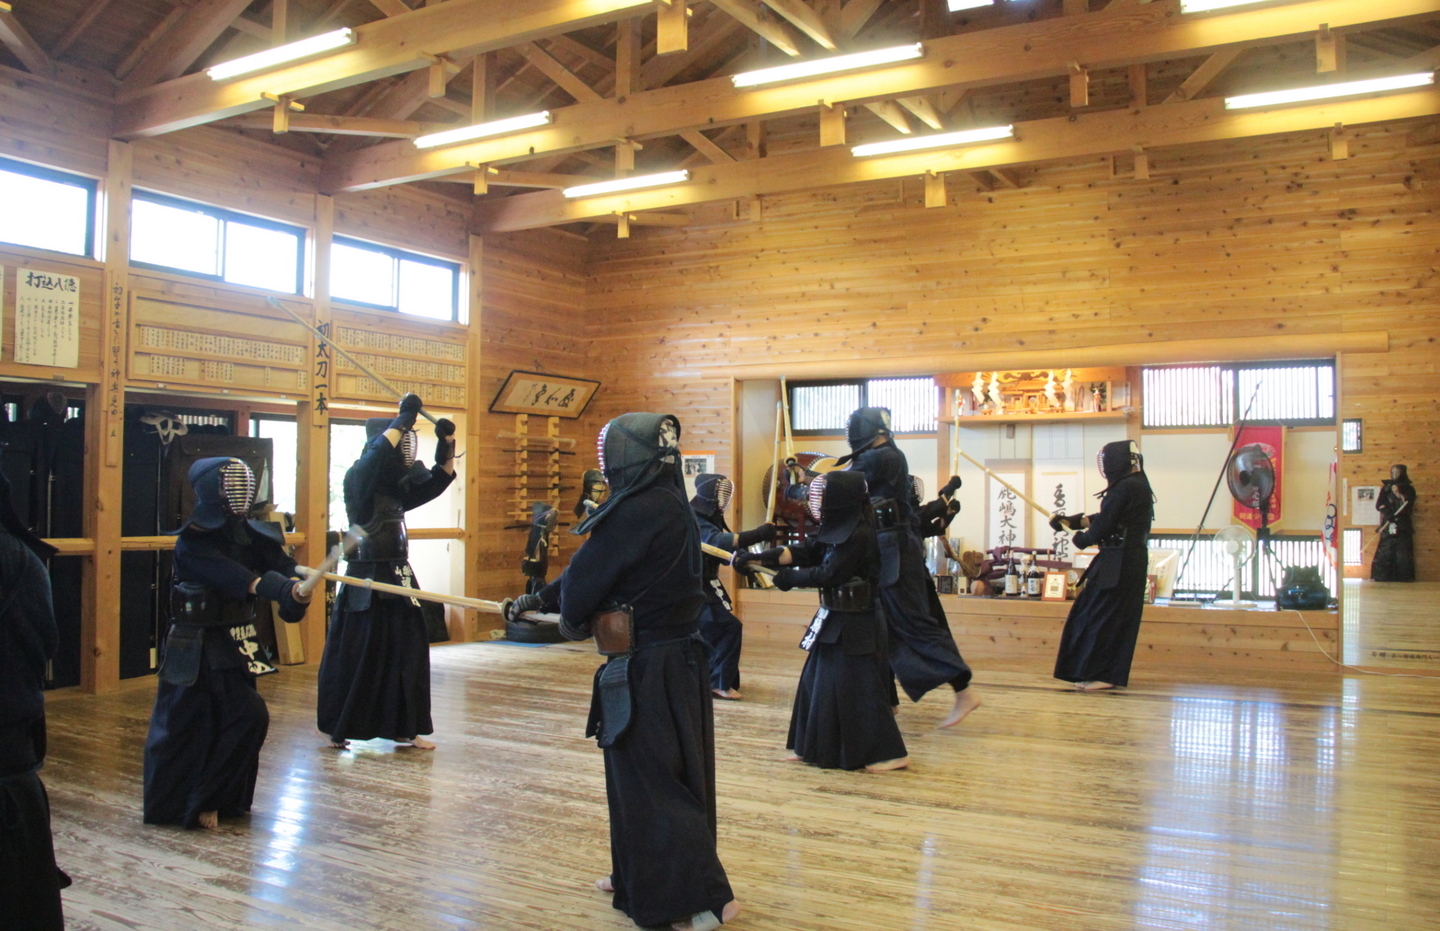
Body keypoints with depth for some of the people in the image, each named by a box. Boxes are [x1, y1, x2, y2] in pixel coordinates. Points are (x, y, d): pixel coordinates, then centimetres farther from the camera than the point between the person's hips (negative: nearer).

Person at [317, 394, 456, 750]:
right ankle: (340, 730, 15)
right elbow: (377, 454, -30)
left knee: (408, 652, 8)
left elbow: (438, 480, 15)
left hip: (398, 575, 8)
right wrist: (404, 418, -24)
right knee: (356, 655, 1)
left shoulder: (398, 486, 9)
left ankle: (403, 728, 17)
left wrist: (446, 444, 1)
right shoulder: (359, 479, -11)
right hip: (367, 578, -7)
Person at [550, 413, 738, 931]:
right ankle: (638, 877, 37)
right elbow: (590, 569, 16)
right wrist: (536, 598, 21)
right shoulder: (671, 507, 9)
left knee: (652, 780, 0)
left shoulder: (636, 512, -22)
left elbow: (584, 576, -13)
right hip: (678, 658, 10)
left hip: (647, 669, -10)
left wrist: (573, 621, 8)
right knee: (643, 772, 21)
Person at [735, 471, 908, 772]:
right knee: (820, 682, 14)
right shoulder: (836, 530, 8)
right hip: (836, 618, 10)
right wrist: (756, 558, -4)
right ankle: (822, 747, 26)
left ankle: (890, 753, 3)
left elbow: (829, 574, -20)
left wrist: (791, 578, -8)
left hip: (855, 623, -10)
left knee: (860, 688, -6)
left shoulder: (859, 535, -20)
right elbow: (802, 552, 4)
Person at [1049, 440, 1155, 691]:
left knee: (1099, 615, -3)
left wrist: (1081, 539, 3)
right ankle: (1115, 675, 19)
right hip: (1134, 559, 10)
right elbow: (1106, 518, 19)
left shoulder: (1123, 488, -17)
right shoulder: (1139, 485, 14)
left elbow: (1102, 526, -17)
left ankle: (1101, 675, -1)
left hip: (1118, 562, -10)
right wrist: (1071, 521, 15)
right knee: (1121, 618, 13)